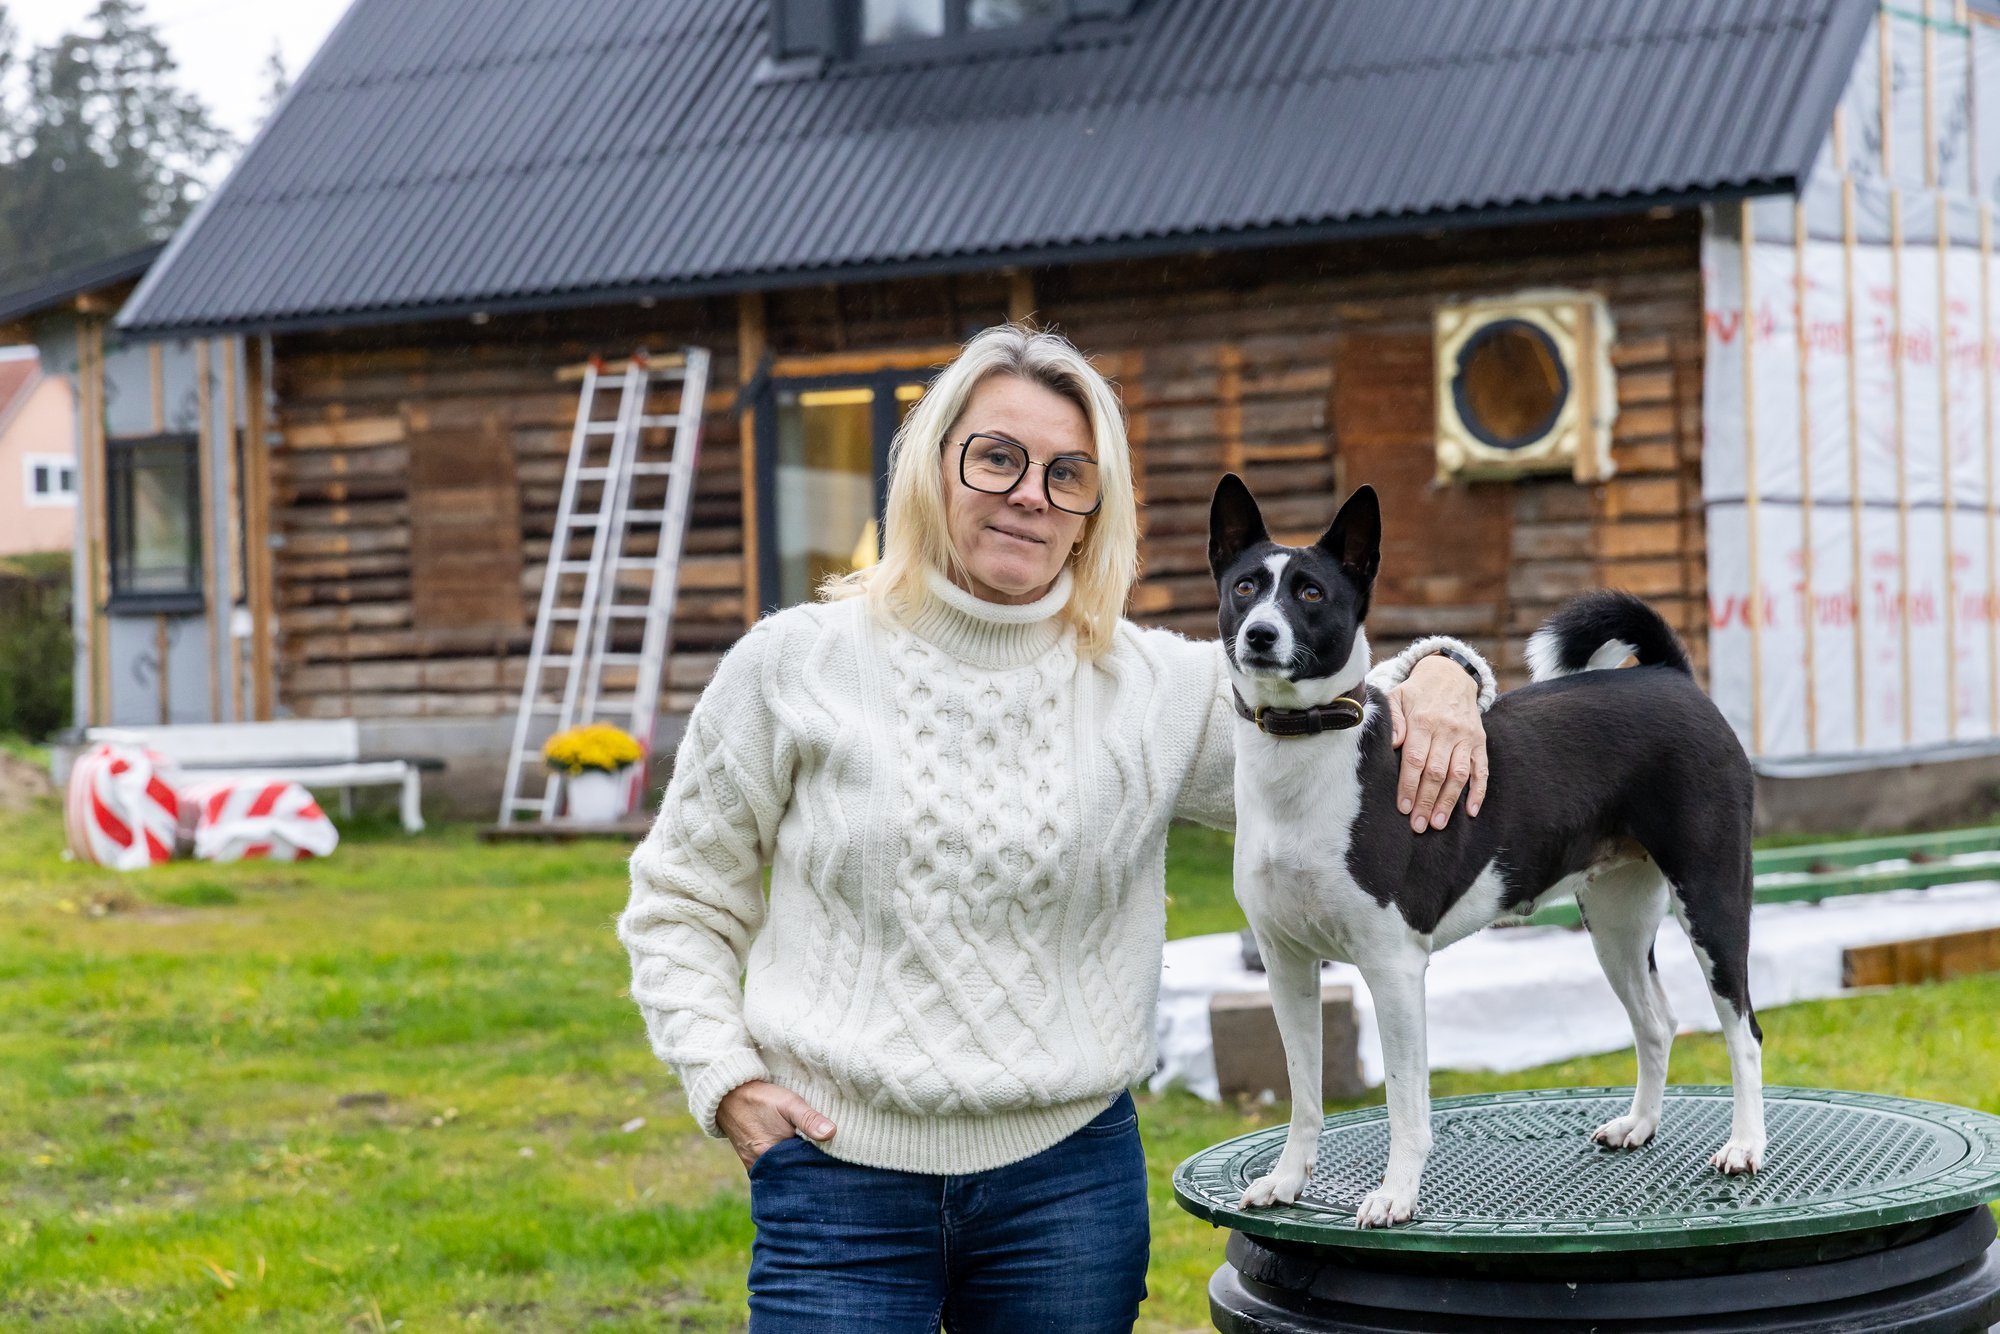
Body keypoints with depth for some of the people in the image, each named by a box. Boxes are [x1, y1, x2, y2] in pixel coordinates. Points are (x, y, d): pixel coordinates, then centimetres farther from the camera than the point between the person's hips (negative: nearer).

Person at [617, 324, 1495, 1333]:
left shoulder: (1157, 688, 3)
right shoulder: (796, 665, -1)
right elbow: (681, 899, 9)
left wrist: (1437, 675, -11)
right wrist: (724, 1079, -3)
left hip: (1069, 1179, 2)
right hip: (842, 1176, -2)